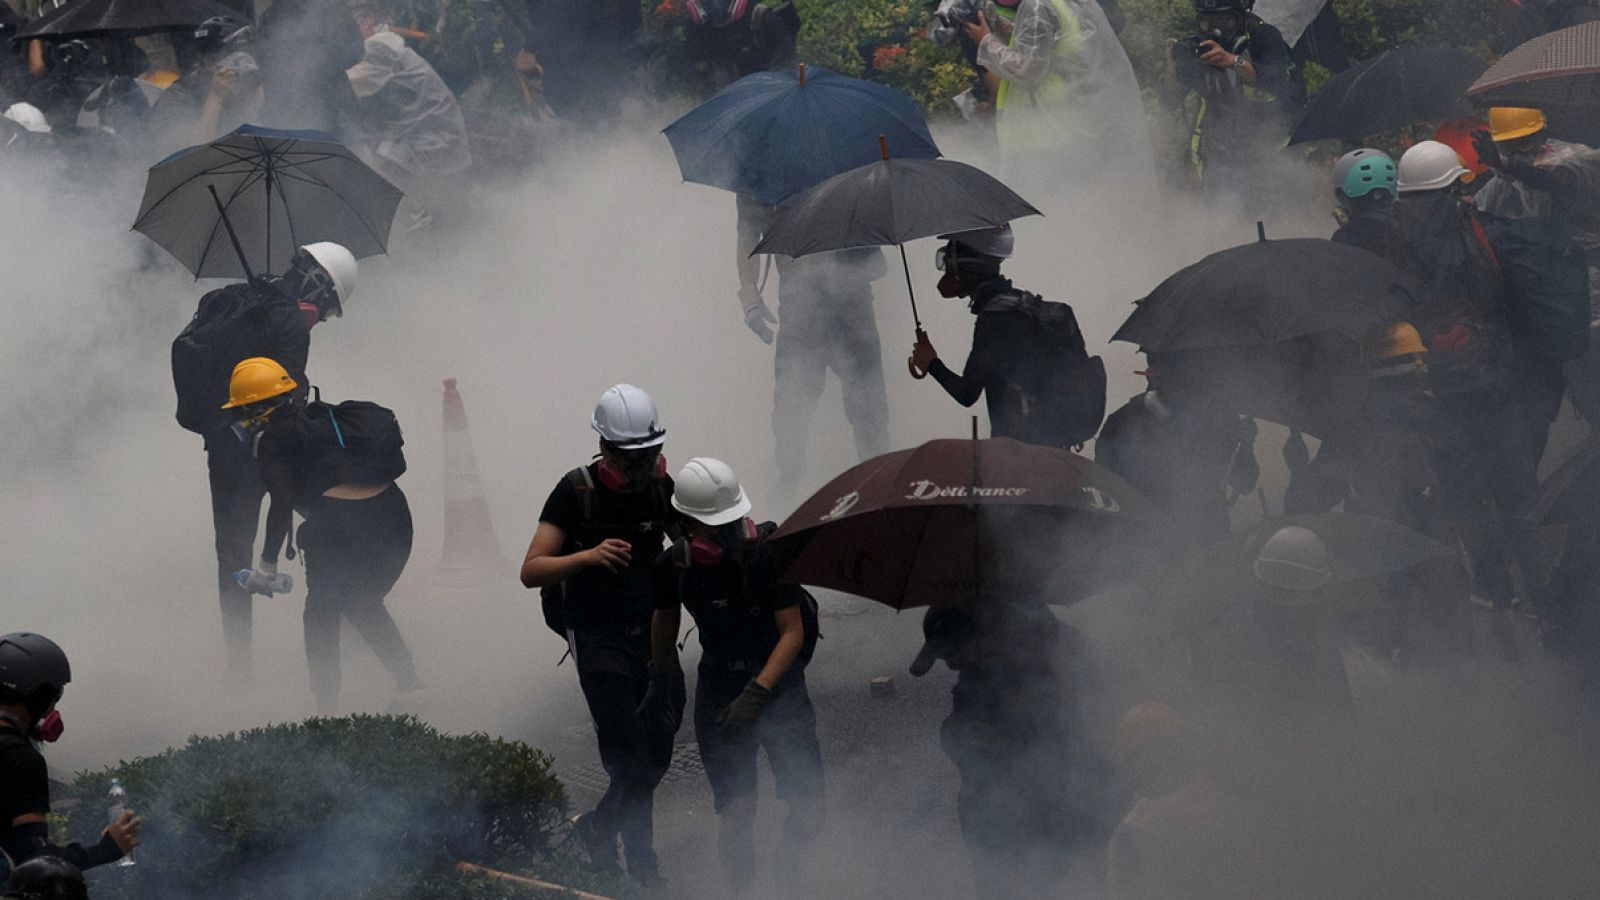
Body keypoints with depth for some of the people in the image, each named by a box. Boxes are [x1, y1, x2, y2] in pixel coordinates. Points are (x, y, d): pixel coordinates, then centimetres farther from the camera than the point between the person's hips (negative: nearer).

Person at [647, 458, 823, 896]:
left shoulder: (766, 551, -17)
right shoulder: (676, 565, -8)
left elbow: (793, 633, -14)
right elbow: (664, 620, 13)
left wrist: (756, 694, -23)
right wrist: (661, 679, 27)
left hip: (779, 684, -1)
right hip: (719, 691, 1)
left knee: (808, 810, -6)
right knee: (737, 810, -8)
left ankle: (790, 861, 25)